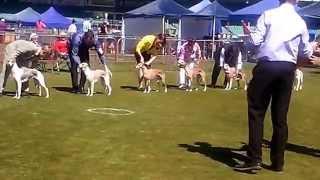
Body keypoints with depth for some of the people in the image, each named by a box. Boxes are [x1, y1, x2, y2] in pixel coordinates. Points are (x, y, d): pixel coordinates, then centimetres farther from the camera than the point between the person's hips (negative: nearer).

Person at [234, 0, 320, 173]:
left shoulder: (269, 15, 2)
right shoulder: (301, 22, 11)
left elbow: (257, 41, -5)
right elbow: (306, 51, 18)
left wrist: (248, 33, 17)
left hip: (267, 65, -3)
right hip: (288, 68, 3)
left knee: (257, 112, 2)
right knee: (280, 116, 9)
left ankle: (254, 160, -4)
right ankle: (278, 162, 15)